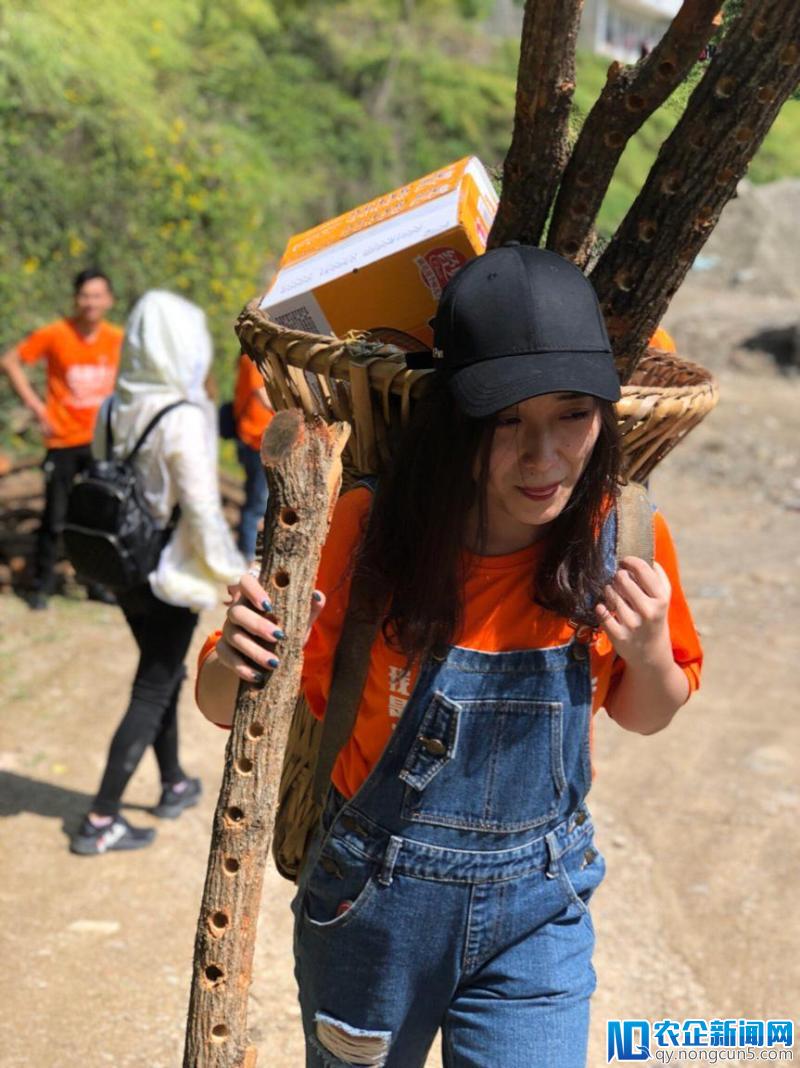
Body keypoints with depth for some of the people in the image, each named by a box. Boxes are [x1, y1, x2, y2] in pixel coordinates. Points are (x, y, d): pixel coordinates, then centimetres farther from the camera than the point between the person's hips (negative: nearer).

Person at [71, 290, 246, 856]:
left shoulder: (114, 410, -1)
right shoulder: (183, 419, -22)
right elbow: (202, 510, -20)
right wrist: (231, 576, -9)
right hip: (173, 574, -7)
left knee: (163, 674, 24)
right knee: (152, 692, 5)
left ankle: (175, 785, 41)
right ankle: (101, 820, 9)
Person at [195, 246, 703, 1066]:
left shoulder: (622, 536, -14)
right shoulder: (369, 530, -21)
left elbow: (645, 716, 4)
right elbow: (221, 703, -12)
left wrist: (651, 653, -18)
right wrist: (240, 659, -35)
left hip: (537, 911, 1)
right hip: (371, 903, 0)